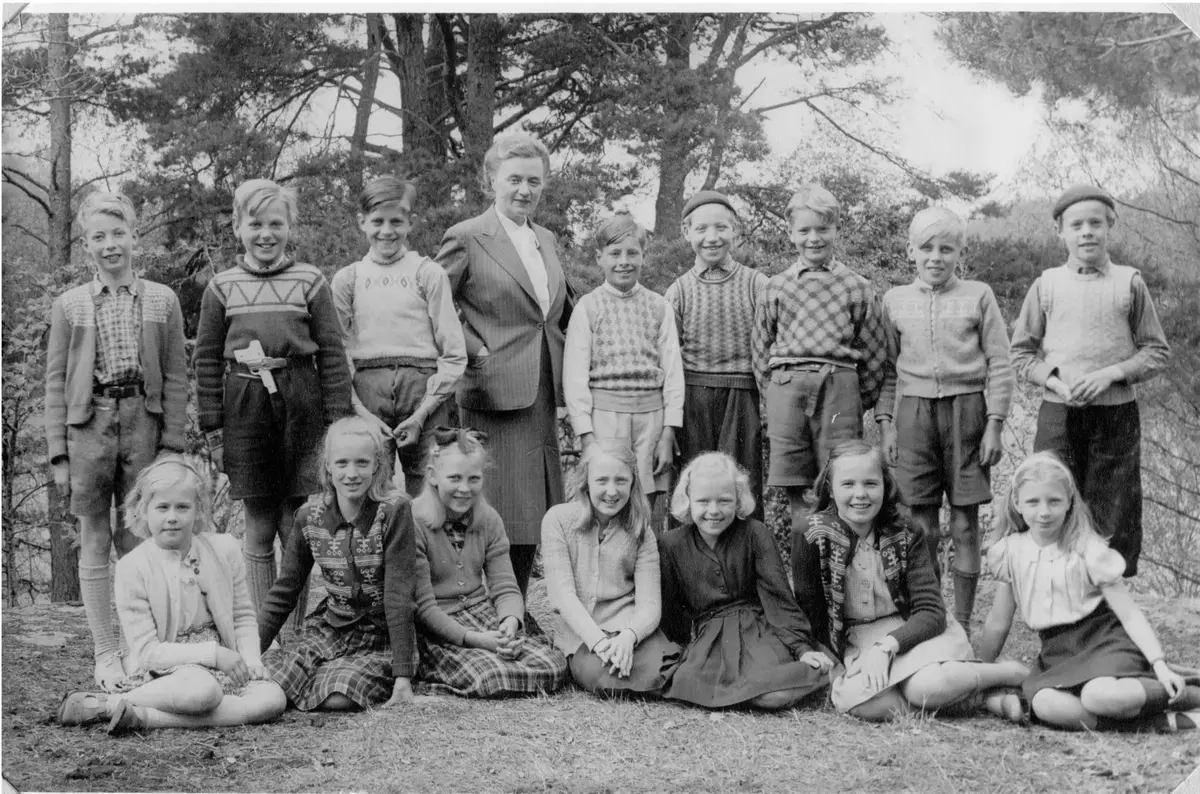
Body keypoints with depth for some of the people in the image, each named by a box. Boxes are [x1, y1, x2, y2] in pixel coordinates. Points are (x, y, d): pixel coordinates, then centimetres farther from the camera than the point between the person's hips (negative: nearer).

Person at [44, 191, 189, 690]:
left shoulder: (162, 301, 6)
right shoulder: (69, 305, 6)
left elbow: (176, 377, 6)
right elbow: (55, 382, 5)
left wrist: (172, 443, -1)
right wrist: (58, 453, -1)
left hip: (143, 423, 0)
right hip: (87, 425, 0)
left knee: (136, 541, 5)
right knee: (94, 541, 4)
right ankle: (105, 653, 11)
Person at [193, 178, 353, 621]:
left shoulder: (309, 282, 3)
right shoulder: (222, 287, 7)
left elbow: (332, 353, 3)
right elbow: (206, 360, 9)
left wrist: (337, 422, -2)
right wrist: (212, 429, 4)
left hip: (300, 405, -1)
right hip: (244, 407, 1)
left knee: (297, 525, 1)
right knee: (258, 527, 7)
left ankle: (305, 630, 12)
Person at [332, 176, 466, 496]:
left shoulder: (428, 273, 6)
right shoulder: (347, 278, 12)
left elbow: (454, 353, 2)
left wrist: (423, 412, -6)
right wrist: (361, 412, -6)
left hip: (424, 386, -1)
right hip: (367, 389, 1)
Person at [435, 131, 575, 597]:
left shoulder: (545, 240, 16)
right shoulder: (467, 238, -4)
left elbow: (564, 308, 27)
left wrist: (563, 352, 13)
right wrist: (474, 351, -9)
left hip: (542, 396, 7)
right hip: (497, 393, -7)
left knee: (536, 514, 9)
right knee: (502, 518, -6)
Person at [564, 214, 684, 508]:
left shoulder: (658, 306, 8)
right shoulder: (587, 307, 3)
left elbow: (673, 371, 7)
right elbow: (575, 375, 0)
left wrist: (669, 434, 1)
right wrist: (586, 435, -6)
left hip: (651, 414, 2)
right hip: (604, 414, -2)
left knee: (646, 507, 4)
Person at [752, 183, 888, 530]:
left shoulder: (856, 287, 6)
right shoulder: (777, 286, 10)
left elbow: (875, 350, 7)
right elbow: (761, 346, 14)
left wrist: (862, 399, 4)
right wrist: (772, 393, 8)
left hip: (839, 386, -1)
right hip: (786, 387, 2)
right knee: (793, 488, 4)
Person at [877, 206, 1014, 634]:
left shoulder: (978, 296, 3)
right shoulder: (895, 300, 9)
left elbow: (999, 365, 2)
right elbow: (887, 369, 12)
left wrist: (994, 424, -4)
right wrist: (886, 423, 4)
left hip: (966, 410, -1)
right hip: (914, 411, 1)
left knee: (965, 524, 3)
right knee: (921, 527, 2)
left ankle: (962, 622, 12)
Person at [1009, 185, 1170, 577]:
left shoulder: (1129, 283, 3)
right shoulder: (1046, 285, 5)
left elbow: (1157, 351, 5)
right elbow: (1021, 354, 8)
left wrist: (1111, 373, -11)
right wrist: (1054, 382, -10)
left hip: (1117, 415, 0)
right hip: (1058, 414, 0)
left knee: (1114, 520, 2)